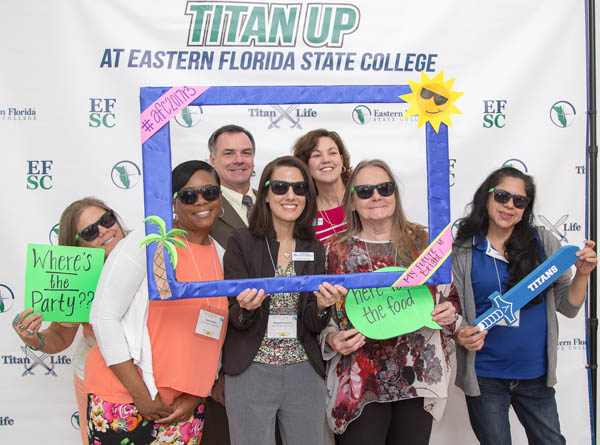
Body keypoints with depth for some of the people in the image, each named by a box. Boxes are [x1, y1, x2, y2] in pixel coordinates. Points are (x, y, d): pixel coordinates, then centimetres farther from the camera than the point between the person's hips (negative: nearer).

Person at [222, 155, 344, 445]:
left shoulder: (314, 248, 6)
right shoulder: (241, 242, -4)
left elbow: (314, 325, 3)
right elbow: (235, 318, -6)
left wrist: (322, 307, -18)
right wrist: (247, 308, -27)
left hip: (304, 373, 3)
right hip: (250, 372, -3)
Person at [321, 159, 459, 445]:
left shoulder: (424, 241, 4)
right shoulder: (335, 251, 1)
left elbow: (451, 294, 14)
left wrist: (450, 312, -6)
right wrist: (332, 338, -14)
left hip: (419, 379, 2)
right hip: (359, 384, -1)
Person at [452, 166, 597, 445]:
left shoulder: (544, 244, 0)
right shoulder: (463, 252, -6)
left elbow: (567, 308, 4)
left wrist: (582, 275, -12)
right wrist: (462, 335, -22)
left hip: (535, 375, 2)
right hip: (484, 377, -2)